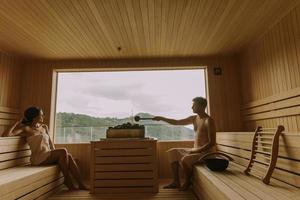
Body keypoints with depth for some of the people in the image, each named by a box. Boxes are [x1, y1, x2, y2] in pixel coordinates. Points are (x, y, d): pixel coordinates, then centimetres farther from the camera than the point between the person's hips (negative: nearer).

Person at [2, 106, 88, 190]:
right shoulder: (26, 128, -2)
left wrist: (55, 153, 3)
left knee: (69, 156, -22)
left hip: (48, 155, 6)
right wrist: (17, 123, -6)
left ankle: (81, 184, -21)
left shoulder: (44, 127, 16)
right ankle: (67, 180, -12)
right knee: (63, 151, -27)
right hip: (38, 158, -6)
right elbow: (5, 135, -13)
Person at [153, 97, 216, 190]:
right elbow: (176, 122, 13)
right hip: (195, 150, 9)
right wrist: (161, 118, 8)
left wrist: (196, 150, -21)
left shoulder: (209, 120, -16)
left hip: (205, 152, -9)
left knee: (184, 160, -31)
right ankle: (176, 182, 6)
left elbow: (212, 143, -20)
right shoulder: (194, 118, 9)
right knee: (172, 152, 4)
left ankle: (187, 182, 1)